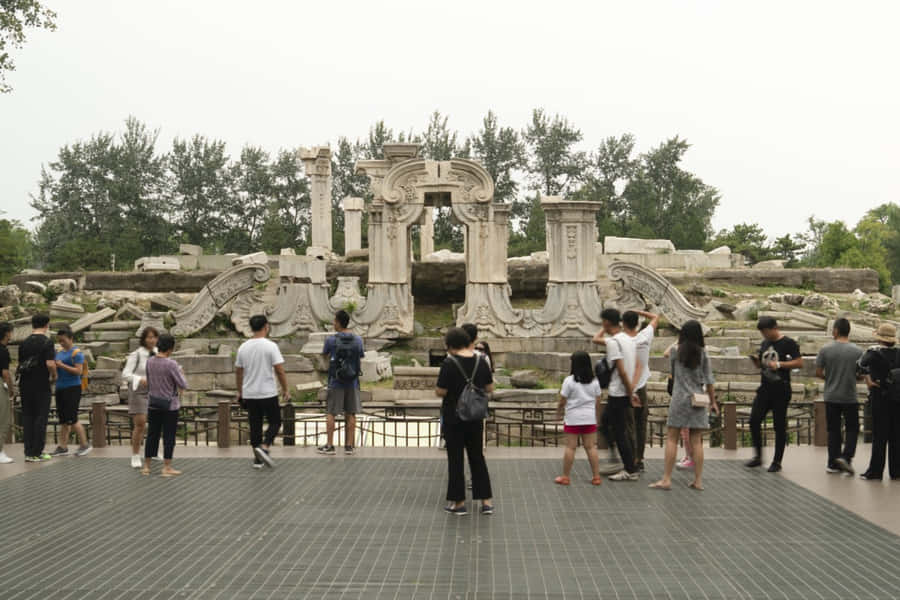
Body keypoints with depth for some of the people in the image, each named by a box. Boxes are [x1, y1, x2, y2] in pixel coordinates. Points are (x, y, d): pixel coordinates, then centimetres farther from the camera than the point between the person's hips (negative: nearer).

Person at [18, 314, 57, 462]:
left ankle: (28, 452, 9)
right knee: (41, 418, 1)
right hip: (41, 385, -5)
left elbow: (20, 364, 11)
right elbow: (50, 363, -21)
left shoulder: (24, 343, 8)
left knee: (27, 417, 10)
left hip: (25, 385, 5)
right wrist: (54, 376, -4)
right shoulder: (47, 342, -10)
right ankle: (37, 453, 1)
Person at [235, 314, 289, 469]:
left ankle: (257, 459, 12)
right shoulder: (270, 346, -12)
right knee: (275, 422, 8)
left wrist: (239, 392, 20)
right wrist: (286, 390, -3)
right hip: (268, 394, -5)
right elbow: (279, 370, -13)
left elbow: (238, 372, 10)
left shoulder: (243, 347, 4)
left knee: (255, 426, 11)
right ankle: (264, 448, -15)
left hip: (249, 394, 5)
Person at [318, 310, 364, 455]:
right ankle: (349, 445, 9)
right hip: (352, 382, 3)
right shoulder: (357, 340, -3)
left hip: (335, 382, -2)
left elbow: (325, 354, 8)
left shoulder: (331, 340, -10)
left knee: (331, 413, 6)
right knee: (350, 414, 8)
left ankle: (329, 445, 7)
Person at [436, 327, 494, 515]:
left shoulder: (449, 363, -16)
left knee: (455, 459, 5)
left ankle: (459, 502, 11)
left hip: (454, 418, -4)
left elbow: (440, 392, -15)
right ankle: (487, 500, 12)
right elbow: (489, 388, 6)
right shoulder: (481, 361, 0)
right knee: (477, 457, 14)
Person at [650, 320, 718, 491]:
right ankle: (698, 480, 7)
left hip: (679, 399, -2)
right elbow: (709, 381, 1)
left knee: (671, 439, 1)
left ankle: (666, 479, -2)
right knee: (696, 441, 5)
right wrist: (713, 401, 9)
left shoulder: (676, 353, -1)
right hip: (698, 400, 2)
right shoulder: (703, 354, 1)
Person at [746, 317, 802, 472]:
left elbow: (799, 362, -12)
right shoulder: (764, 343, 14)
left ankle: (777, 461, 9)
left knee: (779, 426, 0)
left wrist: (779, 364, -19)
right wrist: (755, 360, 0)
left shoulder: (788, 343, -6)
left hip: (781, 390, -6)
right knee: (754, 420, -4)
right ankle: (758, 456, 10)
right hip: (765, 388, 6)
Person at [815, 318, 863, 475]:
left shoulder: (825, 350, -5)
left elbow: (818, 373, -3)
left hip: (831, 397, 1)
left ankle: (833, 463, 10)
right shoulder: (857, 351, -6)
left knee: (833, 430, 9)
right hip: (850, 397, -1)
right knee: (852, 429, 10)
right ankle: (846, 457, -7)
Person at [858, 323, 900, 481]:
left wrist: (868, 380, -3)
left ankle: (875, 471, 1)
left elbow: (862, 363, -15)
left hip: (880, 397, -4)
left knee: (879, 434, -1)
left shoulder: (874, 352, -7)